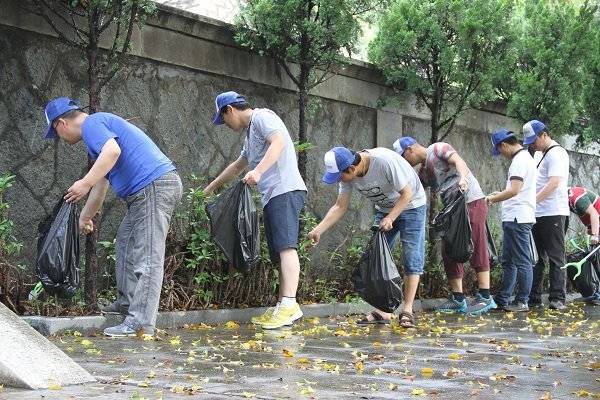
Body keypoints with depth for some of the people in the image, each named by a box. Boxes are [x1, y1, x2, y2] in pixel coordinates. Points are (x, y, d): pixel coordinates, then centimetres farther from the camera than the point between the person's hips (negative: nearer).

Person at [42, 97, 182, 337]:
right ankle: (127, 303, 29)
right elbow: (101, 184, 37)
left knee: (147, 257, -12)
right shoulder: (99, 127, 28)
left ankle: (141, 323, -14)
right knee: (126, 243, 21)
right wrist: (85, 217, 46)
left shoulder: (92, 125, -4)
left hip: (154, 187, -11)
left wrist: (85, 182, -27)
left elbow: (113, 149, -27)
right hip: (146, 191, 11)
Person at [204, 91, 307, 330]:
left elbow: (278, 142, -18)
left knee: (286, 247, -20)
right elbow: (237, 166, 45)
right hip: (272, 196, 10)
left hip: (285, 191, -10)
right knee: (279, 253, 2)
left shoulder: (262, 117, 1)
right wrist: (213, 187, 54)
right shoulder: (250, 132, 31)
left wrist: (258, 171, -28)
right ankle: (282, 307, -2)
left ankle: (289, 305, -29)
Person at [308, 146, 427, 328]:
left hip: (411, 206, -6)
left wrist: (390, 218, -34)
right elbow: (340, 207, -10)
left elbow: (407, 193, -27)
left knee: (412, 258, -11)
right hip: (384, 210, 6)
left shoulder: (385, 161, -35)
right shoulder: (348, 174, -15)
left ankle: (407, 311, -7)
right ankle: (381, 311, 4)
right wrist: (318, 230, -20)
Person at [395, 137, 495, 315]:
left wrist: (462, 177, -40)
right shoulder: (423, 172, 19)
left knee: (477, 248, -9)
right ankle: (458, 298, 12)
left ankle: (485, 297, -7)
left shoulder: (438, 149, -4)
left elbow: (458, 160, -20)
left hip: (472, 201, -9)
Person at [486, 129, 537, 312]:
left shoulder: (520, 160, -14)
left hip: (518, 219, -11)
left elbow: (514, 190, -22)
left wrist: (492, 199, -12)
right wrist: (499, 195, 17)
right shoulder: (523, 158, 19)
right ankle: (503, 299, 20)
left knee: (522, 261, -5)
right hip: (514, 219, 11)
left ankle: (522, 302, 0)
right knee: (508, 262, 14)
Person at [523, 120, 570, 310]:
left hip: (553, 214, -9)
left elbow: (554, 183, -21)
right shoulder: (538, 154, 18)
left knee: (556, 258, -5)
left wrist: (533, 200, -27)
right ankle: (534, 298, 14)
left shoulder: (556, 153, -11)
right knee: (535, 258, 9)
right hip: (537, 214, 9)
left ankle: (558, 299, -3)